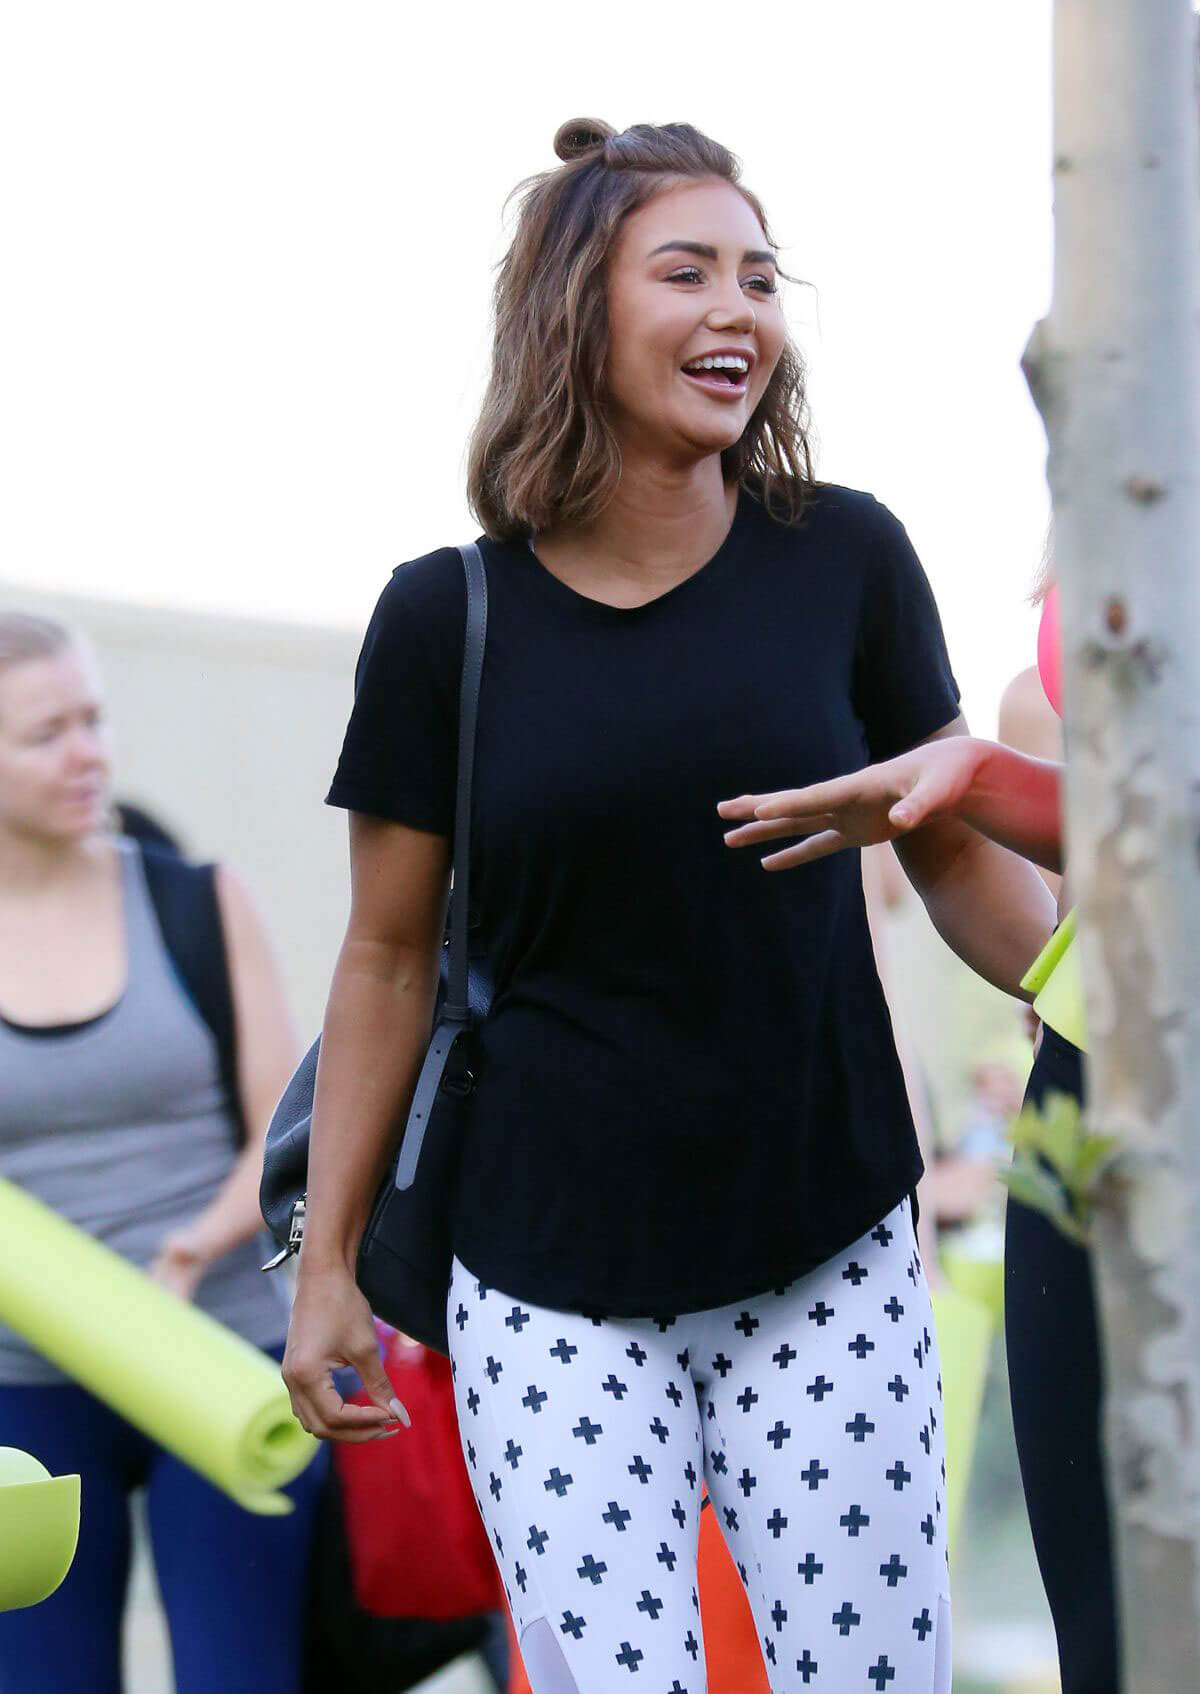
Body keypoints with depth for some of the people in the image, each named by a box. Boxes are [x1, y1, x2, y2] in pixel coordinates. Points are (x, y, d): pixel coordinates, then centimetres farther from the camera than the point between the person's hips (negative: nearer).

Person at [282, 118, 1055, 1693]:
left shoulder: (844, 560, -2)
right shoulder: (450, 617, -2)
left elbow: (958, 847, 8)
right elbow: (391, 959, 6)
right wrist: (325, 1263, 7)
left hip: (830, 1267, 1)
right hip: (557, 1293, -1)